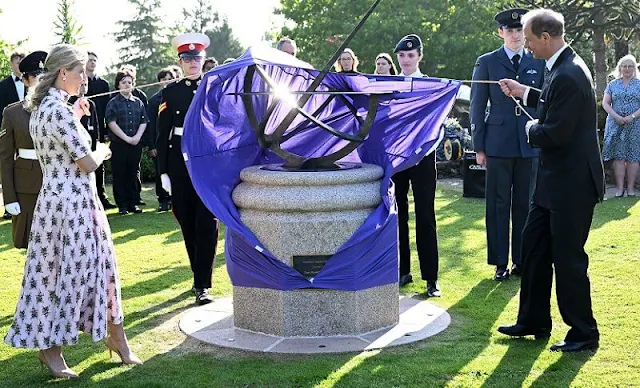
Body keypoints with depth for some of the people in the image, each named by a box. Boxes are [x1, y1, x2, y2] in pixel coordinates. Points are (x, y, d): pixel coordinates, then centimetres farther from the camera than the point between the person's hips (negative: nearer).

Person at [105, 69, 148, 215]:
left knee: (134, 174, 8)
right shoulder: (113, 103, 0)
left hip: (136, 144, 4)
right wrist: (127, 138, -13)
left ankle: (133, 203, 15)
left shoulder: (138, 102, 12)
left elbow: (143, 122, 9)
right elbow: (112, 123, -8)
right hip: (119, 144, -3)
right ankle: (122, 205, 6)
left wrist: (137, 137, -7)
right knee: (119, 174, 0)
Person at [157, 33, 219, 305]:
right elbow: (163, 133, 4)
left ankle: (202, 285, -6)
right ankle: (199, 275, 24)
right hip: (179, 163, 2)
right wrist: (163, 171, -1)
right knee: (188, 223, 9)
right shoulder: (170, 92, 6)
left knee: (206, 223, -7)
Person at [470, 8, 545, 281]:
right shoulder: (487, 62, 4)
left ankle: (521, 260, 17)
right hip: (498, 144, -2)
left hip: (530, 144, 2)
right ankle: (500, 262, 10)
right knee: (498, 205, 2)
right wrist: (479, 147, -2)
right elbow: (477, 107, 3)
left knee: (525, 204, 7)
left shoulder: (538, 63, 10)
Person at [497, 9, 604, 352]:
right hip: (554, 181, 11)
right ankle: (534, 321, 29)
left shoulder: (568, 76, -24)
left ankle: (584, 333, 15)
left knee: (568, 258, 0)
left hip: (572, 183, -11)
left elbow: (555, 133, -27)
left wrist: (531, 129, -8)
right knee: (533, 246, 17)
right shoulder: (562, 67, 8)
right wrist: (525, 93, 21)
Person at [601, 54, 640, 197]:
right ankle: (619, 187, 2)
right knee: (618, 156, -1)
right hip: (616, 125, 1)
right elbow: (605, 103, 4)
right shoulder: (613, 84, 10)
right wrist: (616, 116, -11)